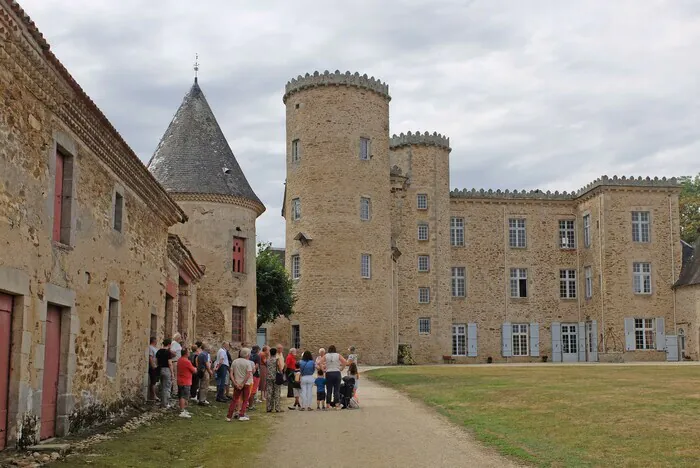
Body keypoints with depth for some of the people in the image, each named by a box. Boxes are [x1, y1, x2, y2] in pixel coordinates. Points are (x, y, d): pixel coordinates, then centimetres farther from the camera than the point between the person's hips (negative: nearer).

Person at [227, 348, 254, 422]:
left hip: (237, 384, 4)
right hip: (246, 383, -4)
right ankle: (241, 415, 5)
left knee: (234, 400, 12)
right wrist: (243, 384, -15)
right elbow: (248, 374, -18)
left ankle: (229, 416, 9)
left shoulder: (234, 362, 6)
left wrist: (235, 383, -5)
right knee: (245, 401, 9)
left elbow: (231, 374, 0)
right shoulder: (248, 363, -8)